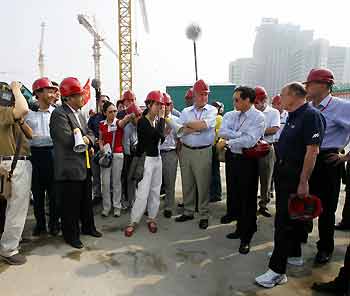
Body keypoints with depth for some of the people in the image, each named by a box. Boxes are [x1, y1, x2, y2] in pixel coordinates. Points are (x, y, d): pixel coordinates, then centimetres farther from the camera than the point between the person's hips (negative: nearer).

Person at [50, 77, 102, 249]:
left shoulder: (79, 114, 14)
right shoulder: (59, 114, -14)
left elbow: (90, 134, 12)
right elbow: (69, 140, -24)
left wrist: (87, 139, -10)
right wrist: (82, 137, -6)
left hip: (83, 166, 9)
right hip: (69, 169, -9)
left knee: (86, 200, 21)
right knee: (71, 204, 5)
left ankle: (88, 227, 38)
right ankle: (71, 235, 22)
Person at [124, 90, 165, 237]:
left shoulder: (156, 121, 9)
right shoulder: (142, 121, -13)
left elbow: (161, 139, 5)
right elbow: (159, 134, -24)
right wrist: (162, 117, -12)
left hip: (157, 158, 7)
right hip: (146, 159, -7)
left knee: (155, 191, 11)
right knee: (143, 192, -6)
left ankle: (151, 218, 24)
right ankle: (133, 221, 7)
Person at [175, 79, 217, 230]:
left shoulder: (212, 110, 1)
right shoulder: (185, 111, 9)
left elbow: (204, 124, -18)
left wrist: (188, 124, -5)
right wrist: (198, 127, -11)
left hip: (203, 152, -3)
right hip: (185, 150, 4)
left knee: (203, 184, 2)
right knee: (187, 183, 12)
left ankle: (204, 215, 17)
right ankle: (188, 212, 27)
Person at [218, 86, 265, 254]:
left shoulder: (258, 118, -10)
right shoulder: (231, 115, 7)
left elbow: (249, 141, -23)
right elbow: (222, 132, -9)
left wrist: (227, 142, -17)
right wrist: (241, 135, -18)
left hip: (247, 161, -6)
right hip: (232, 159, 6)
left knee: (248, 200, 5)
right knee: (235, 196, 16)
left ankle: (246, 237, 21)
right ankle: (240, 229, 36)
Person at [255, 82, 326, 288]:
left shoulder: (311, 115, -17)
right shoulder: (293, 116, 12)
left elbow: (312, 151, -23)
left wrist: (303, 182, -25)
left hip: (295, 175, -9)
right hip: (283, 172, 10)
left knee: (285, 220, -6)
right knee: (288, 215, 20)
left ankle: (277, 270, 2)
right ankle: (293, 253, 38)